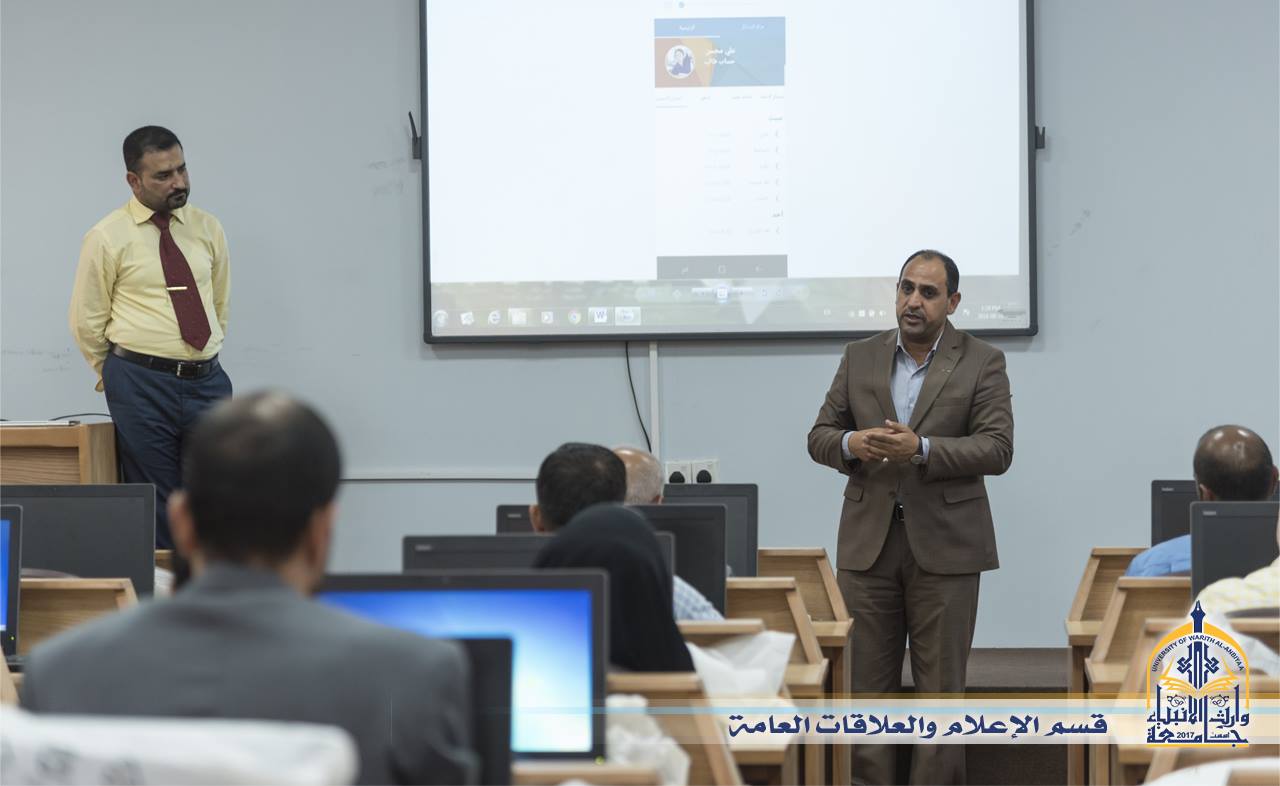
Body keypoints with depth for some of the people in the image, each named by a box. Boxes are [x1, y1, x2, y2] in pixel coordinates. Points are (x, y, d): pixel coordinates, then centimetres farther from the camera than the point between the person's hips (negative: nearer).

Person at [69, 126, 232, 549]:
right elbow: (87, 321, 3)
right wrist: (120, 377, 9)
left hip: (208, 379, 4)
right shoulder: (107, 238, -4)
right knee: (157, 507, -1)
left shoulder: (207, 229, 8)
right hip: (141, 385, -4)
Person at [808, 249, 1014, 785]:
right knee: (866, 682, 3)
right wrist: (852, 444, -14)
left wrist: (920, 449, -21)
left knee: (941, 684, 1)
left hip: (944, 544, -3)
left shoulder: (982, 363, 1)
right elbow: (819, 436, 10)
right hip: (868, 541, 3)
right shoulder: (860, 358, 10)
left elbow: (997, 449, -9)